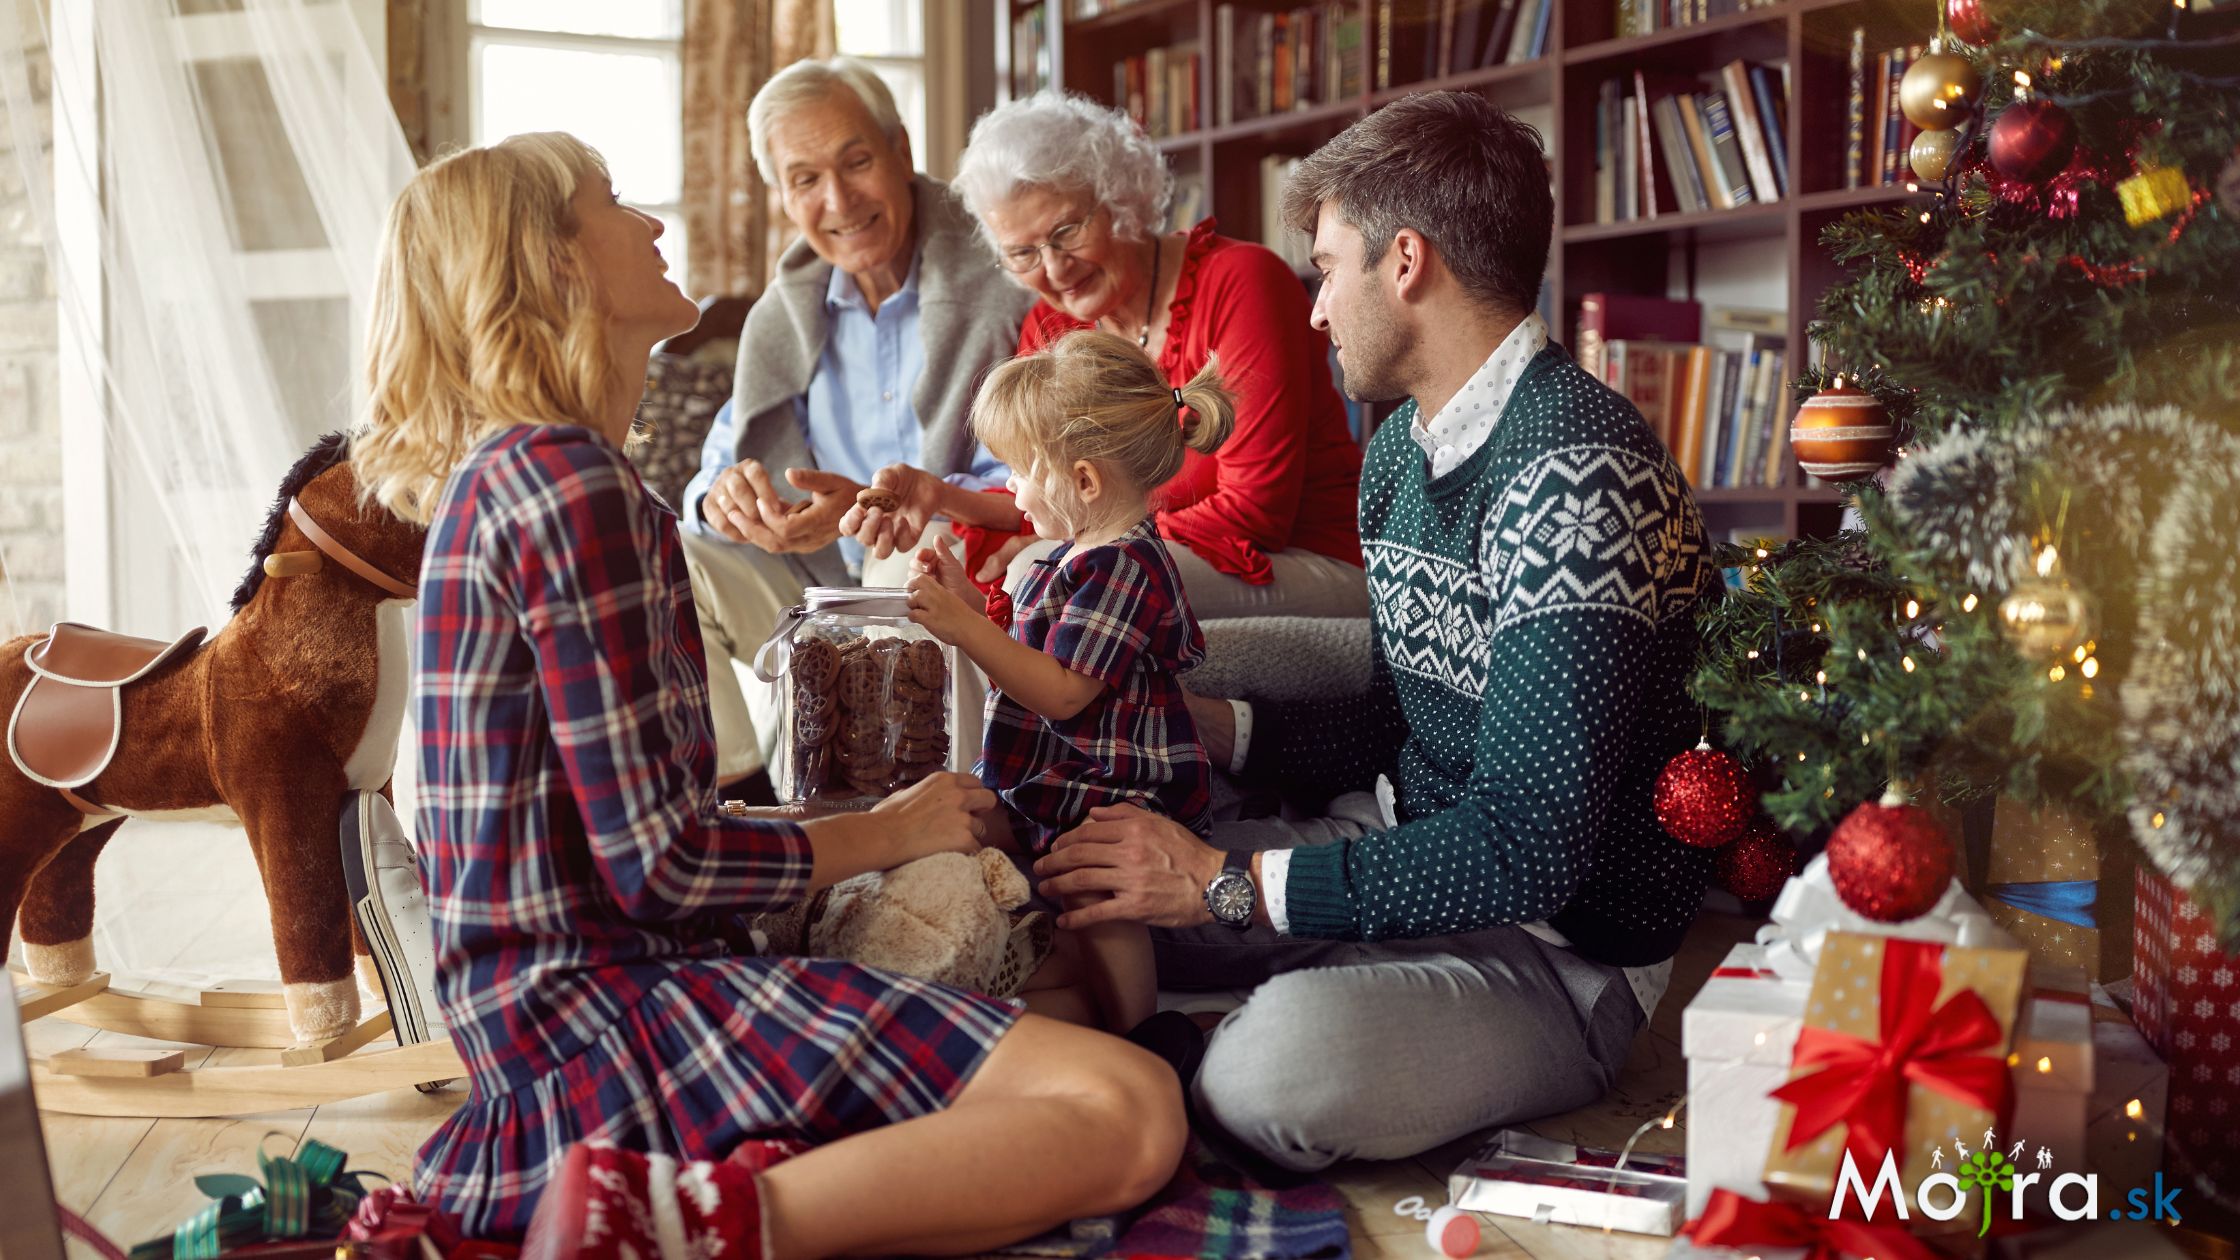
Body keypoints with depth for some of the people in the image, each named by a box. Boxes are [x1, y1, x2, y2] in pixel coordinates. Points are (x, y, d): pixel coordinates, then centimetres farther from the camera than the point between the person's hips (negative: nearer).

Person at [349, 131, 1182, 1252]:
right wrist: (885, 832, -1)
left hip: (537, 1015, 10)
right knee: (1131, 1114, -18)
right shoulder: (563, 476, -14)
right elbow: (656, 861, -17)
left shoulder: (493, 474, 18)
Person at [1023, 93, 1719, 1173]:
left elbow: (1527, 849, -28)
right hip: (1408, 861, 8)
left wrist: (1226, 881, -23)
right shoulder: (1401, 446, 9)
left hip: (1558, 951, -8)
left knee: (1283, 1059, -34)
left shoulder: (1574, 475, -23)